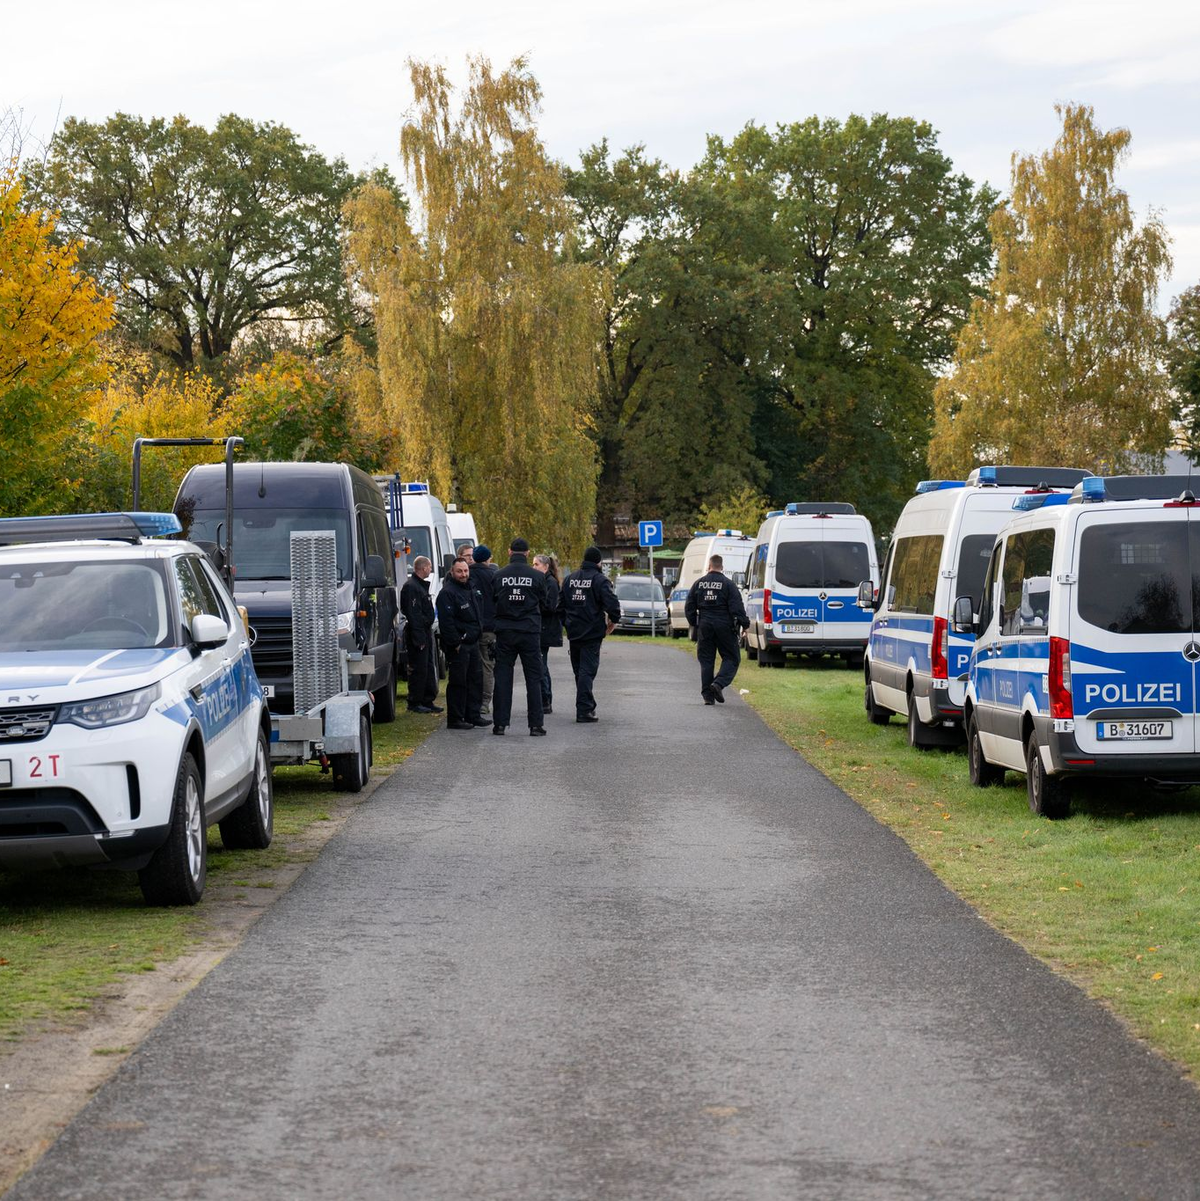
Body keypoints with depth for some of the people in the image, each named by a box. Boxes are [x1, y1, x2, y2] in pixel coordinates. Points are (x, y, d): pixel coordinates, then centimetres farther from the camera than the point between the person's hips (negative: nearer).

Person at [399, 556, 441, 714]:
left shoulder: (421, 585, 18)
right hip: (418, 633, -10)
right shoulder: (411, 587, -16)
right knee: (418, 669, -6)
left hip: (426, 631, 10)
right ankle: (415, 702, -1)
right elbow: (413, 615, -20)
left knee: (429, 667, 13)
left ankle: (428, 701, 19)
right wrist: (419, 637, -22)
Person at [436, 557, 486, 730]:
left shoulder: (471, 589, 15)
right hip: (458, 646, -9)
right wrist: (455, 643, -20)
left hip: (473, 643, 9)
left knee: (475, 680, 13)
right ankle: (455, 720, -2)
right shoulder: (447, 593, -14)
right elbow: (446, 622, -19)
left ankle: (472, 715, 22)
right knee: (458, 682, -6)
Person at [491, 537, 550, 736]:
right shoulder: (537, 576, -4)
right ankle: (536, 724, 1)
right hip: (530, 632, -1)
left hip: (505, 632, 1)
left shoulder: (498, 576, -2)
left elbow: (491, 603, 5)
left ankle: (500, 723, 3)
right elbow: (544, 605, 5)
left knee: (502, 677, 6)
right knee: (533, 679, 4)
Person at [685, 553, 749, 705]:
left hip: (705, 626, 3)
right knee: (731, 658, 5)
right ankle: (719, 684, -17)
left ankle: (708, 695, 5)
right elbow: (737, 607, -11)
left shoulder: (699, 583, 6)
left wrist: (694, 623, 21)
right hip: (724, 626, -3)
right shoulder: (728, 584, -6)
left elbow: (689, 607, 10)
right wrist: (744, 624, -6)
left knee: (706, 660, 8)